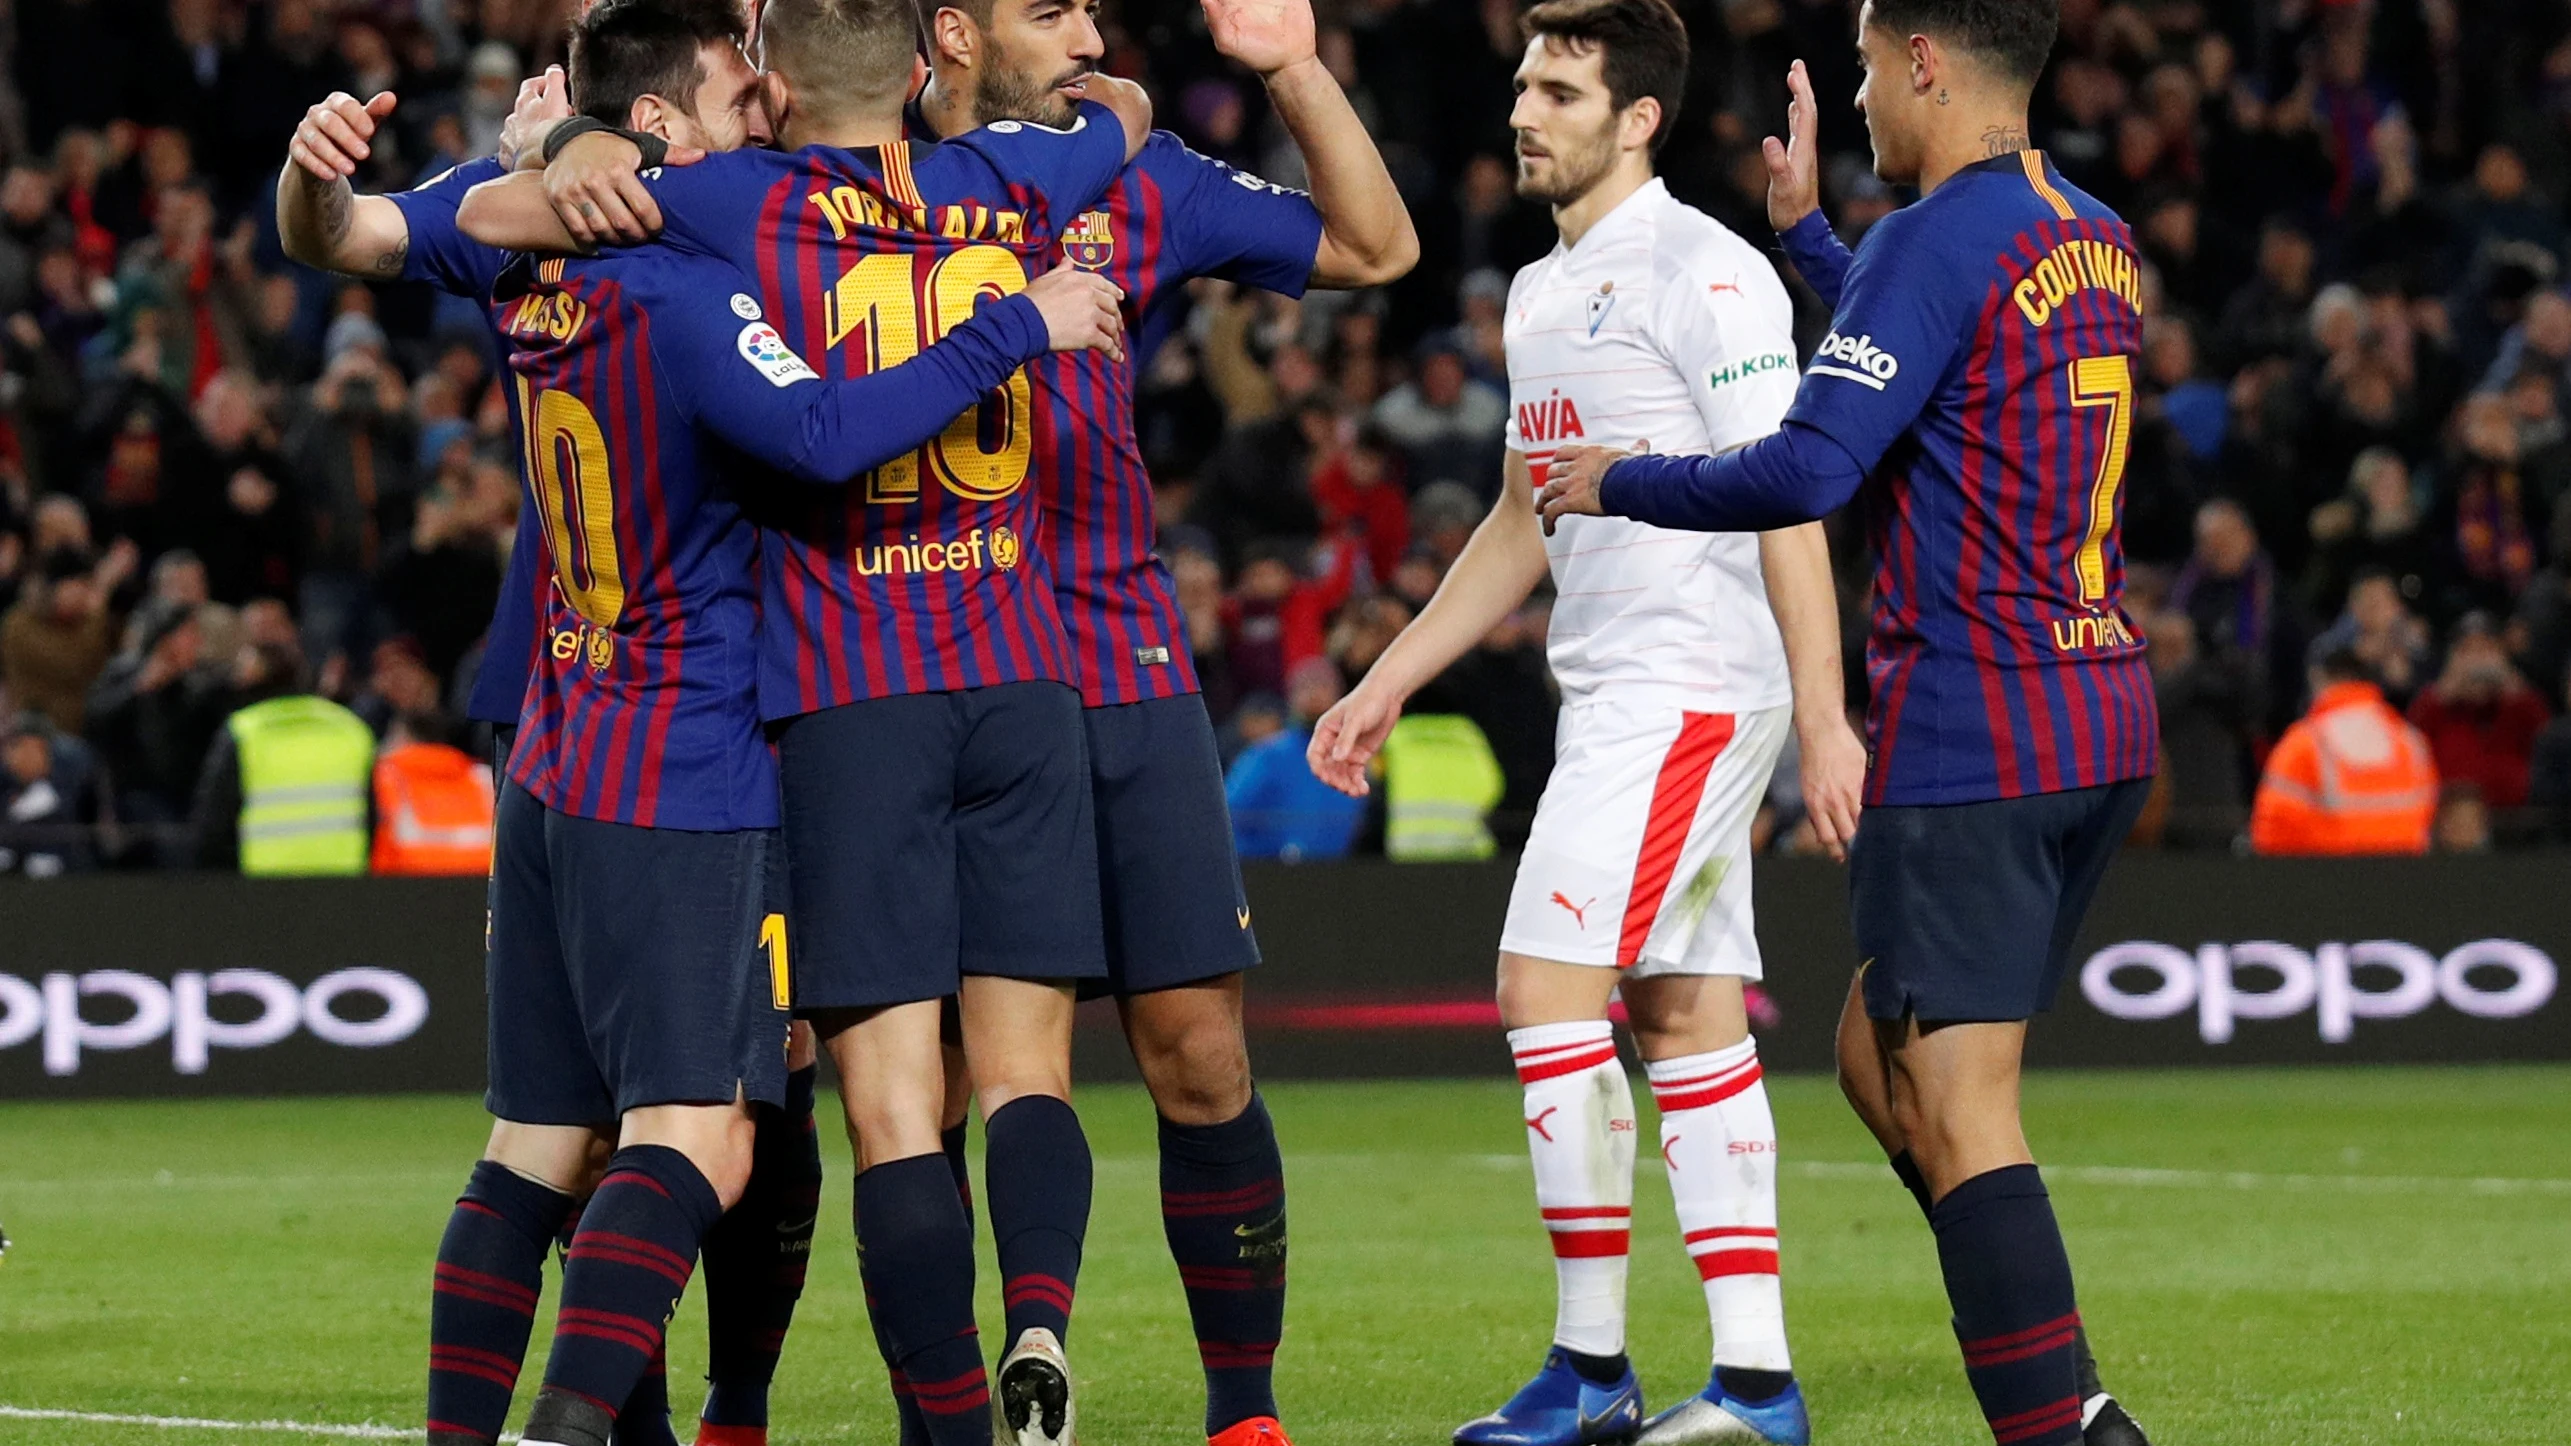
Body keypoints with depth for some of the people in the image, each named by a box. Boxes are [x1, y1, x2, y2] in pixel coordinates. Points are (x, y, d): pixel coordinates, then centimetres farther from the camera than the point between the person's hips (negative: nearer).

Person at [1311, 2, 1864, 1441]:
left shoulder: (1705, 273, -11)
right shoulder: (1542, 294, 17)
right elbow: (1524, 520, 26)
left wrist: (1823, 718, -20)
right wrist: (1391, 680, 24)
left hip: (1695, 686, -9)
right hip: (1613, 694, 9)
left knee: (1547, 987, -12)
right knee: (1688, 1018, 6)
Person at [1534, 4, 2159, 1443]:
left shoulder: (1938, 241, -13)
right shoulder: (2100, 242, 14)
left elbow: (1806, 472, -18)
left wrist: (1623, 483, -3)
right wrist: (1808, 231, 40)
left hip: (1972, 732, -9)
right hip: (2106, 720, 9)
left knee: (1954, 1107, -8)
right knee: (1880, 1058, 18)